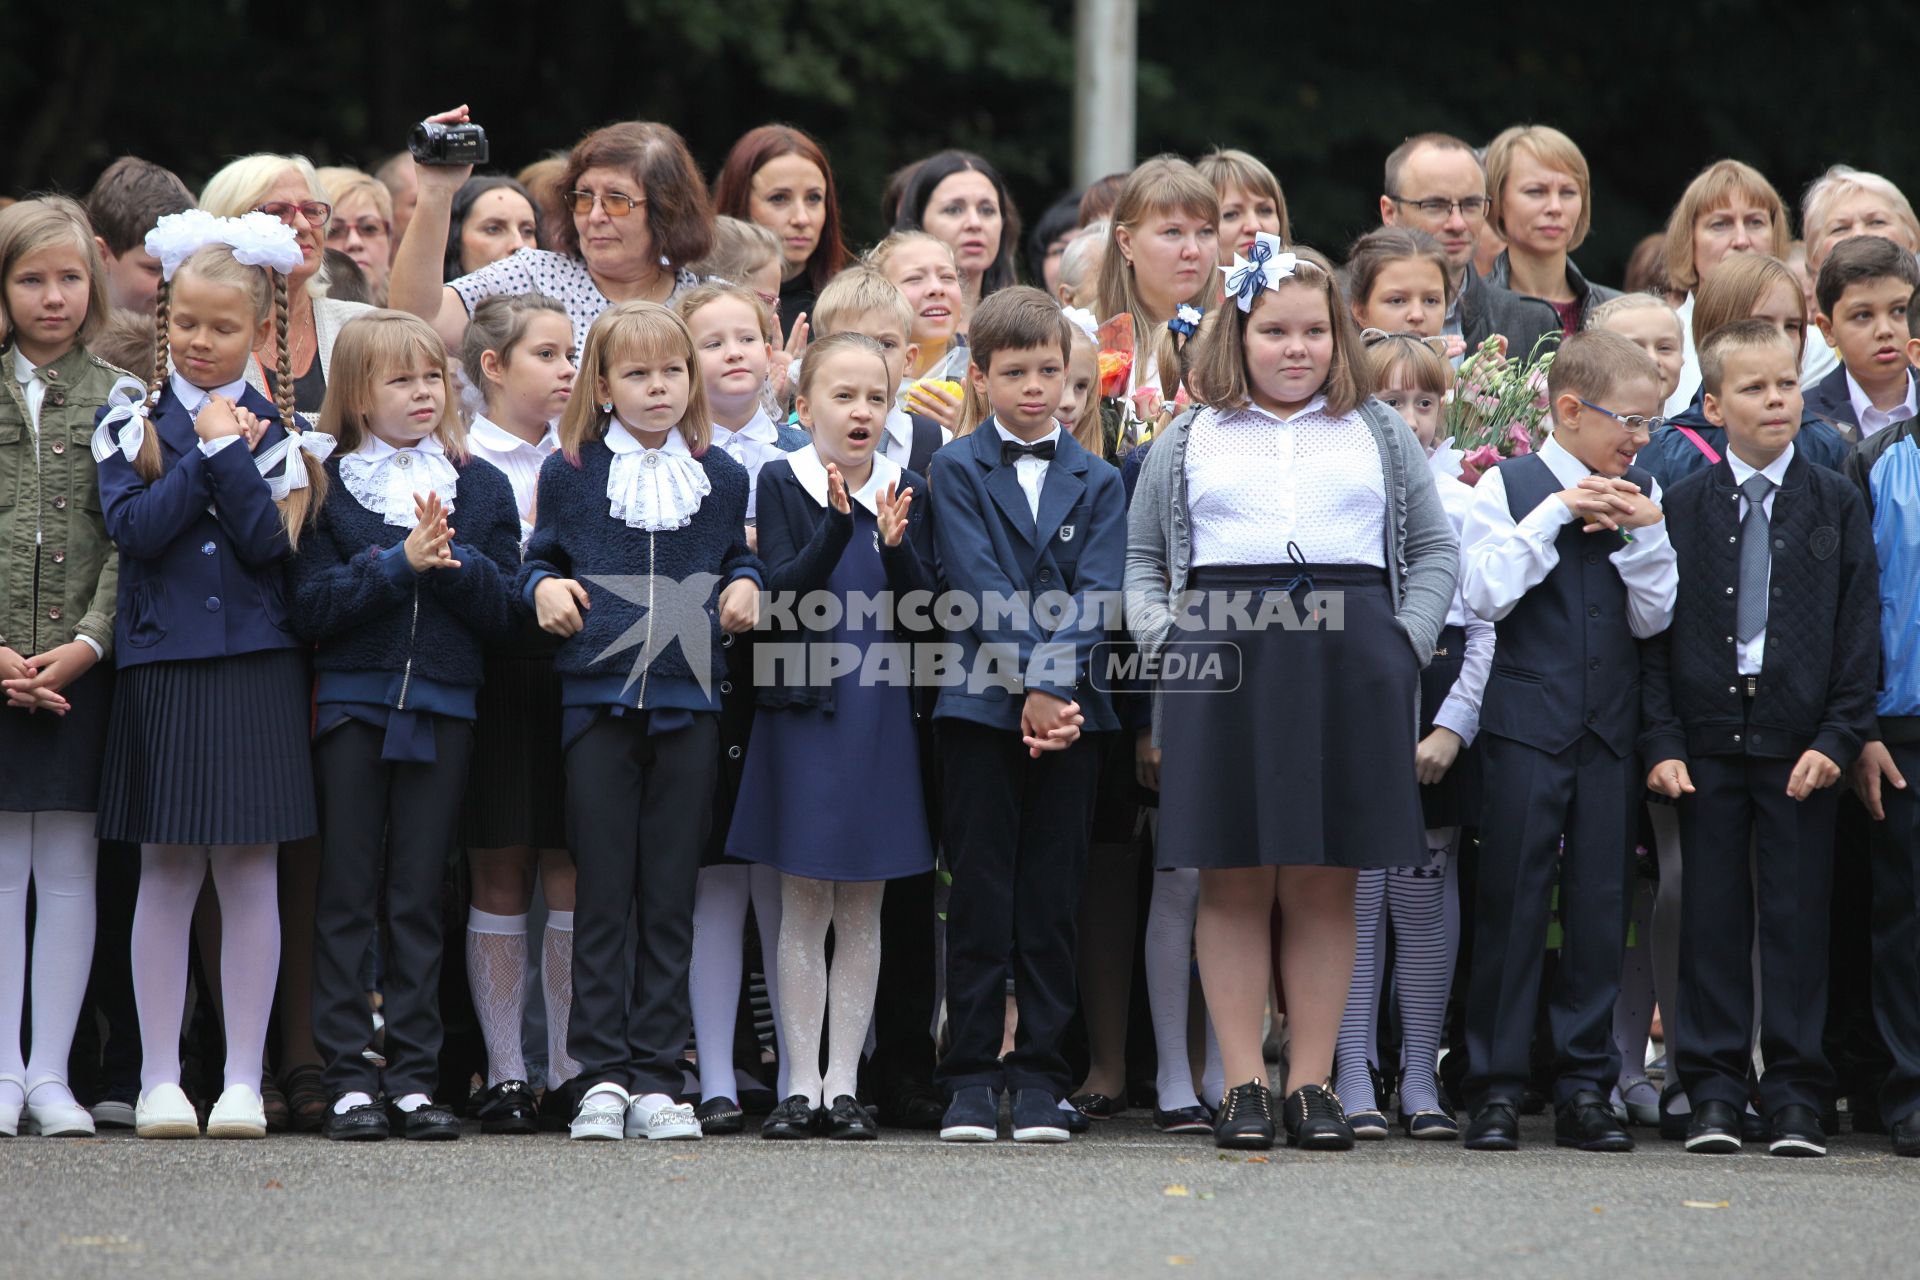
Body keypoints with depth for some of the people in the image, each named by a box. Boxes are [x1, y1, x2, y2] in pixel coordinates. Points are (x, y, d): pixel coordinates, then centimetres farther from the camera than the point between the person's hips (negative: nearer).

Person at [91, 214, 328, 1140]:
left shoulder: (279, 432, 6)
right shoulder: (130, 425, 6)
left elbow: (270, 541, -7)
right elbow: (132, 527, -10)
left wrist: (225, 454, -12)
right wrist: (210, 454, -8)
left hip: (255, 669, 0)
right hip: (161, 669, 0)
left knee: (248, 870, 1)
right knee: (167, 872, 2)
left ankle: (245, 1080, 6)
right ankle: (159, 1078, 7)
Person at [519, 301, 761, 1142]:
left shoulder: (721, 478, 9)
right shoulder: (569, 474, 4)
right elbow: (541, 556, 14)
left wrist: (745, 586, 0)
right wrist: (542, 586, -7)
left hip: (688, 702, 1)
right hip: (597, 697, -1)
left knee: (671, 898, 3)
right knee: (601, 895, -1)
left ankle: (656, 1077, 6)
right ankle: (602, 1076, 3)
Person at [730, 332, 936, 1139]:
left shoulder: (904, 491, 6)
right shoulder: (783, 484, -1)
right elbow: (782, 594, -12)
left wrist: (895, 547, -19)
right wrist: (838, 528, -26)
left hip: (882, 709, 2)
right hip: (805, 706, -2)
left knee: (862, 911, 4)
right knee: (804, 906, 0)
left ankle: (843, 1082, 8)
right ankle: (801, 1084, 5)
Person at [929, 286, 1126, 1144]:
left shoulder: (1097, 482, 11)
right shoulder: (957, 470, 4)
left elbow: (1095, 596, 0)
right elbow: (980, 586, -6)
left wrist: (1060, 689, -15)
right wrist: (1030, 687, -16)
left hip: (1070, 707, 2)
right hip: (981, 702, -2)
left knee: (1053, 901, 2)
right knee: (980, 896, -1)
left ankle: (1040, 1080, 6)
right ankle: (972, 1080, 2)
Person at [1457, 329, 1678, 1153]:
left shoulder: (1640, 495, 9)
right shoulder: (1509, 486, 0)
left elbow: (1654, 618, 5)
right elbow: (1486, 595, -12)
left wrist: (1643, 533, -9)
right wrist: (1555, 513, -14)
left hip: (1609, 729, 4)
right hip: (1526, 722, -3)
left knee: (1601, 903, 3)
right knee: (1512, 900, -3)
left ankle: (1585, 1088, 8)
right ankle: (1496, 1090, 1)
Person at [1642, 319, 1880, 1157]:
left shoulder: (1836, 503, 5)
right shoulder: (1682, 506, 5)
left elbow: (1860, 630, 2)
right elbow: (1657, 632, 4)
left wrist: (1838, 737, -7)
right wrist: (1664, 741, -5)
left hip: (1802, 746, 0)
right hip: (1709, 740, 0)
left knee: (1798, 916, 1)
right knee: (1712, 916, 3)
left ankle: (1795, 1096, 6)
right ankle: (1713, 1094, 9)